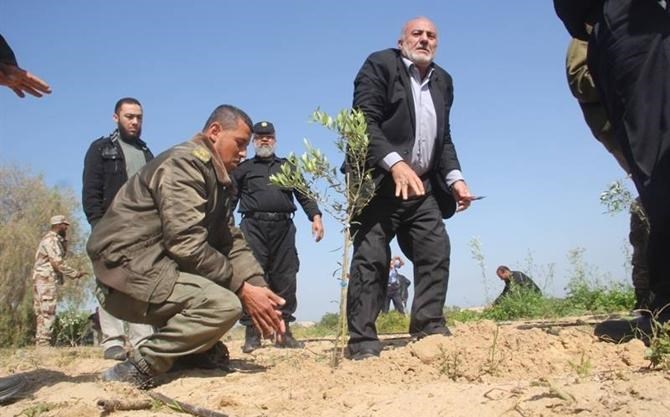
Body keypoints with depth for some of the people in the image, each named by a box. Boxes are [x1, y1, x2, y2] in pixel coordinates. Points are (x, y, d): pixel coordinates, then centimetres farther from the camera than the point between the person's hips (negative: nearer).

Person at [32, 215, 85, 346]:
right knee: (48, 314, -12)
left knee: (42, 314, 9)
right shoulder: (51, 239, -11)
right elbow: (58, 262, -19)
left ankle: (40, 343, 11)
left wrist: (63, 240, 15)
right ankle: (44, 343, -15)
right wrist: (75, 274, -15)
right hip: (47, 280, -10)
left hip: (42, 280, 10)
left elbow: (62, 254, 25)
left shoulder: (52, 239, 21)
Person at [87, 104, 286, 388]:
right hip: (127, 268, -10)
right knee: (224, 304, -25)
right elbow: (187, 244, -23)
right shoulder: (183, 163, -14)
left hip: (154, 265, 10)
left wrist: (260, 289, -7)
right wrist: (242, 289, -18)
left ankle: (198, 350, 7)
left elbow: (231, 242, 7)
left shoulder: (217, 179, 15)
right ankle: (133, 370, -15)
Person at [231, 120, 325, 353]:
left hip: (283, 227, 2)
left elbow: (303, 193, 15)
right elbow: (230, 199, 12)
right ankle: (251, 333, -6)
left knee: (285, 279, -1)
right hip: (254, 226, -2)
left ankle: (284, 331, 3)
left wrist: (315, 216, -1)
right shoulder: (243, 168, 19)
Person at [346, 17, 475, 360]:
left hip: (422, 186, 7)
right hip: (380, 182, -6)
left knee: (436, 252, -1)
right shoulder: (379, 65, -1)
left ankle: (429, 329, 8)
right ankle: (363, 342, -3)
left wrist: (454, 178, 4)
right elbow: (364, 121, -13)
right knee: (371, 259, -7)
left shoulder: (442, 80, 20)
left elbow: (444, 138, 20)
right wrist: (395, 163, -25)